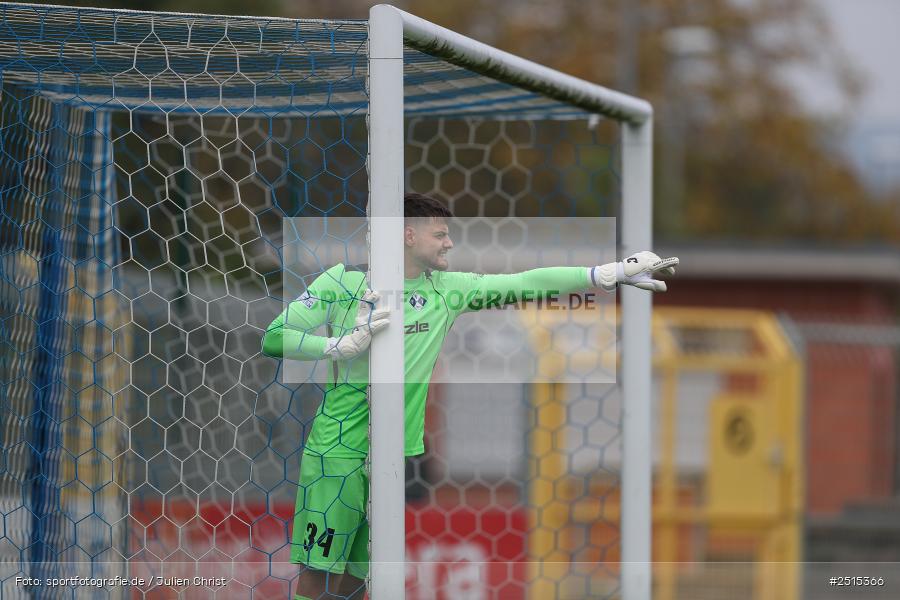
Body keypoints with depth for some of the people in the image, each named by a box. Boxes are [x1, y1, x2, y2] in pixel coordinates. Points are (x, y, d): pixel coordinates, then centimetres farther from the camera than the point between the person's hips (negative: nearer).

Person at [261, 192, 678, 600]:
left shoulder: (446, 289, 8)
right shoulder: (344, 280, -4)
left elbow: (525, 284, 1)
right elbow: (273, 338, -4)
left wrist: (614, 273, -8)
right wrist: (343, 346, -18)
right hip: (338, 451, -4)